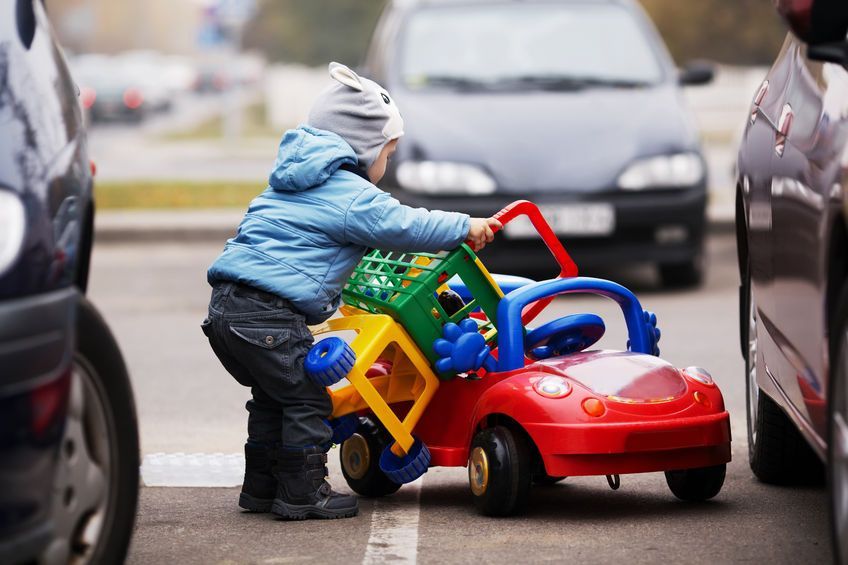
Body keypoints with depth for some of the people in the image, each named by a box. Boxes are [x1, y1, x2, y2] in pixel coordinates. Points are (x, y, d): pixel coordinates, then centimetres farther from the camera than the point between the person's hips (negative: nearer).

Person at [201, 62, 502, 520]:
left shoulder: (295, 184, 26)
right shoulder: (350, 194, -6)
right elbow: (403, 225, -8)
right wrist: (465, 228, 0)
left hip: (226, 306, 10)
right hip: (267, 315, -10)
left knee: (273, 397, 21)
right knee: (306, 398, -1)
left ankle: (261, 487, 27)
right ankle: (302, 494, 1)